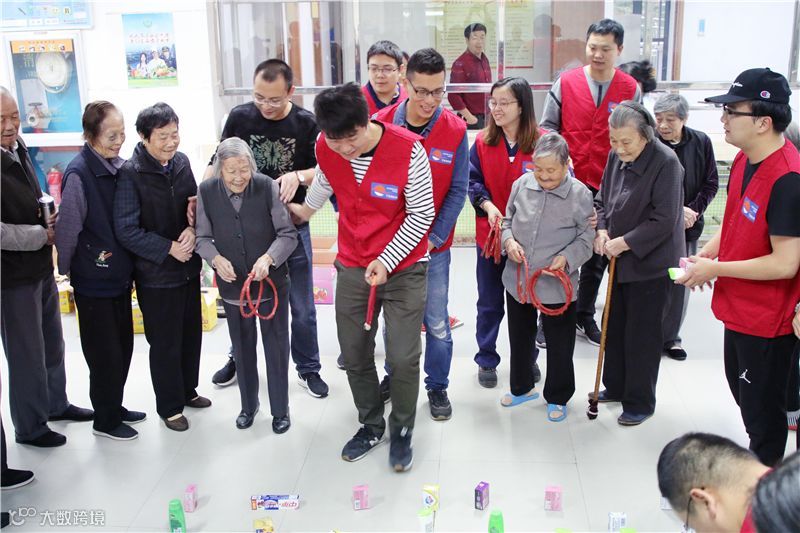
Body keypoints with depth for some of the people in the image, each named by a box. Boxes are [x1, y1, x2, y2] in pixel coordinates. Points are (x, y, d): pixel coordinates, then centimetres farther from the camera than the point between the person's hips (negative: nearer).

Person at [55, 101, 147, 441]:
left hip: (119, 275, 7)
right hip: (94, 281, -7)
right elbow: (67, 229, -16)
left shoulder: (118, 165, 2)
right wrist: (67, 270, -5)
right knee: (105, 352, 6)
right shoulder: (79, 174, -21)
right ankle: (105, 421, 24)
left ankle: (115, 407, 36)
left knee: (123, 347, 18)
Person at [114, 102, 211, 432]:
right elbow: (126, 231, -18)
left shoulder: (181, 162, 0)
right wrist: (169, 249, -18)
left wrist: (192, 229, -9)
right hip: (155, 273, -6)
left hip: (188, 266, 6)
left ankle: (187, 390, 39)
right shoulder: (130, 174, -17)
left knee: (191, 333, 19)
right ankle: (170, 406, 26)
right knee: (165, 342, 8)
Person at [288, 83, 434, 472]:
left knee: (403, 357, -2)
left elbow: (422, 214, -14)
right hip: (352, 267, 4)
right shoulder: (324, 149, -9)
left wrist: (387, 261, -17)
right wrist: (305, 210, 32)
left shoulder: (408, 148, -21)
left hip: (403, 268, -4)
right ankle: (371, 425, 32)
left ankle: (402, 432, 21)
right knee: (354, 355, 10)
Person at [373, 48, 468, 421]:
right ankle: (394, 375, 37)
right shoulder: (381, 124, -8)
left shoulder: (455, 131, -9)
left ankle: (437, 386, 25)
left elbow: (457, 191, -6)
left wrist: (433, 238, -11)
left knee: (436, 322, 5)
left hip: (433, 245, -1)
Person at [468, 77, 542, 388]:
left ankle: (528, 358, 36)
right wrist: (487, 205, -16)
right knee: (489, 303, 14)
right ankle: (486, 360, 31)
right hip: (490, 234, 2)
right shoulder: (482, 142, -4)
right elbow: (473, 180, 1)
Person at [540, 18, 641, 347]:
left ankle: (584, 316, 29)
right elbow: (548, 126, 3)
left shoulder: (630, 89, 0)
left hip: (606, 187, 2)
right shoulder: (566, 82, -2)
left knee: (597, 256, 13)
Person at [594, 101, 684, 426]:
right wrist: (602, 231, -5)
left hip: (650, 263, -7)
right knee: (615, 327, 18)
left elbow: (664, 220, -21)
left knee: (642, 335, 4)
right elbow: (602, 199, 12)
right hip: (621, 261, 7)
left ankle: (640, 402, 21)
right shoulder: (616, 156, 0)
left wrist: (624, 242, -19)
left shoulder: (666, 162, -20)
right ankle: (615, 387, 37)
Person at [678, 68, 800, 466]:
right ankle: (758, 457, 48)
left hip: (768, 319, -9)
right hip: (738, 307, 9)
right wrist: (706, 254, -1)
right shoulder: (744, 160, 0)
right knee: (741, 389, 26)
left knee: (762, 407, 9)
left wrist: (715, 269, -21)